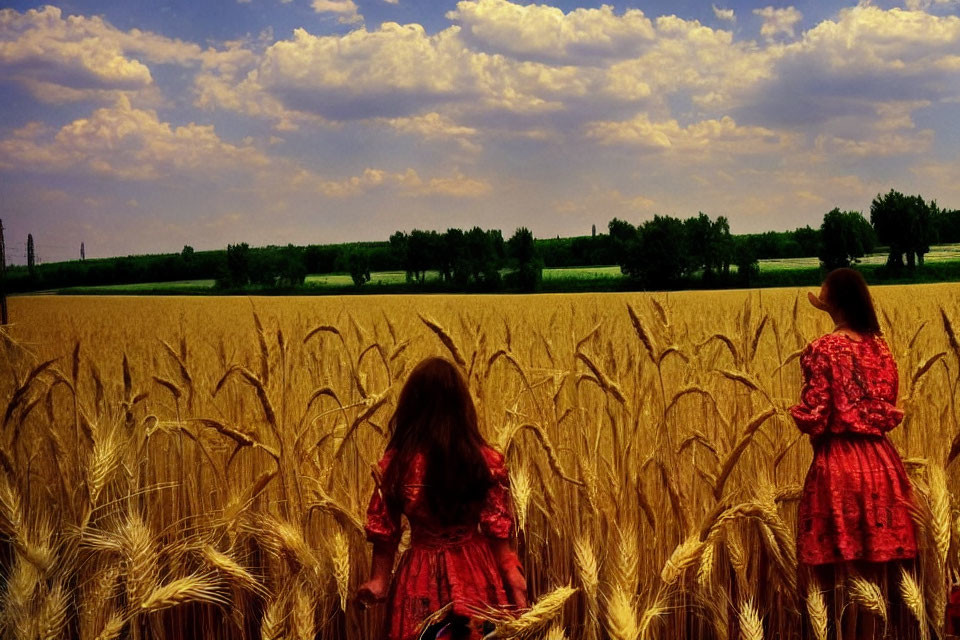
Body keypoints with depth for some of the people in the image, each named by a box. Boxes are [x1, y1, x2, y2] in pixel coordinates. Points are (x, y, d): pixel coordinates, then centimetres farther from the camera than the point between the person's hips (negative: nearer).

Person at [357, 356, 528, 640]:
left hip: (421, 579, 0)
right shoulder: (486, 461, -10)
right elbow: (498, 531, -7)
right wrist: (514, 577, 4)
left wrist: (380, 580, 10)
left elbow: (384, 532, -2)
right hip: (475, 577, 0)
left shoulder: (395, 463, -9)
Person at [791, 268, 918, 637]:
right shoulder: (879, 346, 5)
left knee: (843, 566, 3)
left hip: (838, 461, -6)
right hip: (880, 458, 6)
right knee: (876, 565, 11)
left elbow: (814, 416, -13)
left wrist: (796, 413, 8)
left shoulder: (823, 349, -12)